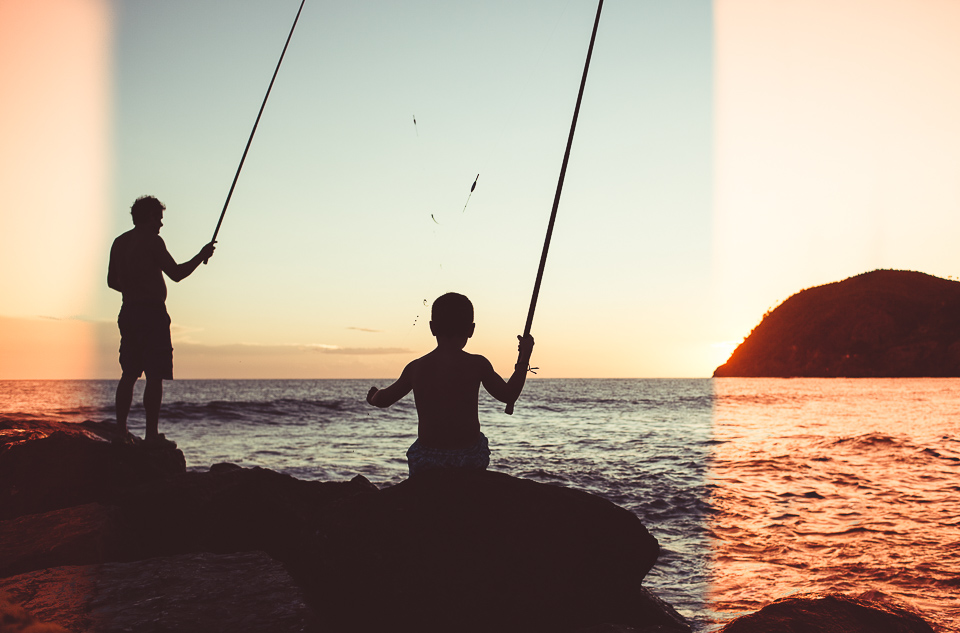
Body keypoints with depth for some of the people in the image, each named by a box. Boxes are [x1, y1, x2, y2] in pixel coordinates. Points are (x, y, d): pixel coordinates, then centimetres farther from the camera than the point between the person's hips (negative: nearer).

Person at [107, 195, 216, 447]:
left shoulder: (119, 242, 15)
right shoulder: (152, 240, -9)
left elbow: (112, 281, 22)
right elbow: (176, 273, -11)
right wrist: (202, 256, 1)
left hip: (128, 312, 8)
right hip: (152, 313, -8)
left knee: (129, 374, 11)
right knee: (155, 376, -7)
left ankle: (121, 431, 10)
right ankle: (152, 433, -9)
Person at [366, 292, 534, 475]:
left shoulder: (415, 367, 0)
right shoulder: (477, 365, -4)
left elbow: (383, 400, 11)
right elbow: (509, 395, 6)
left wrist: (373, 396, 36)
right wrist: (524, 359, 17)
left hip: (427, 460, 0)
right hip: (470, 457, 0)